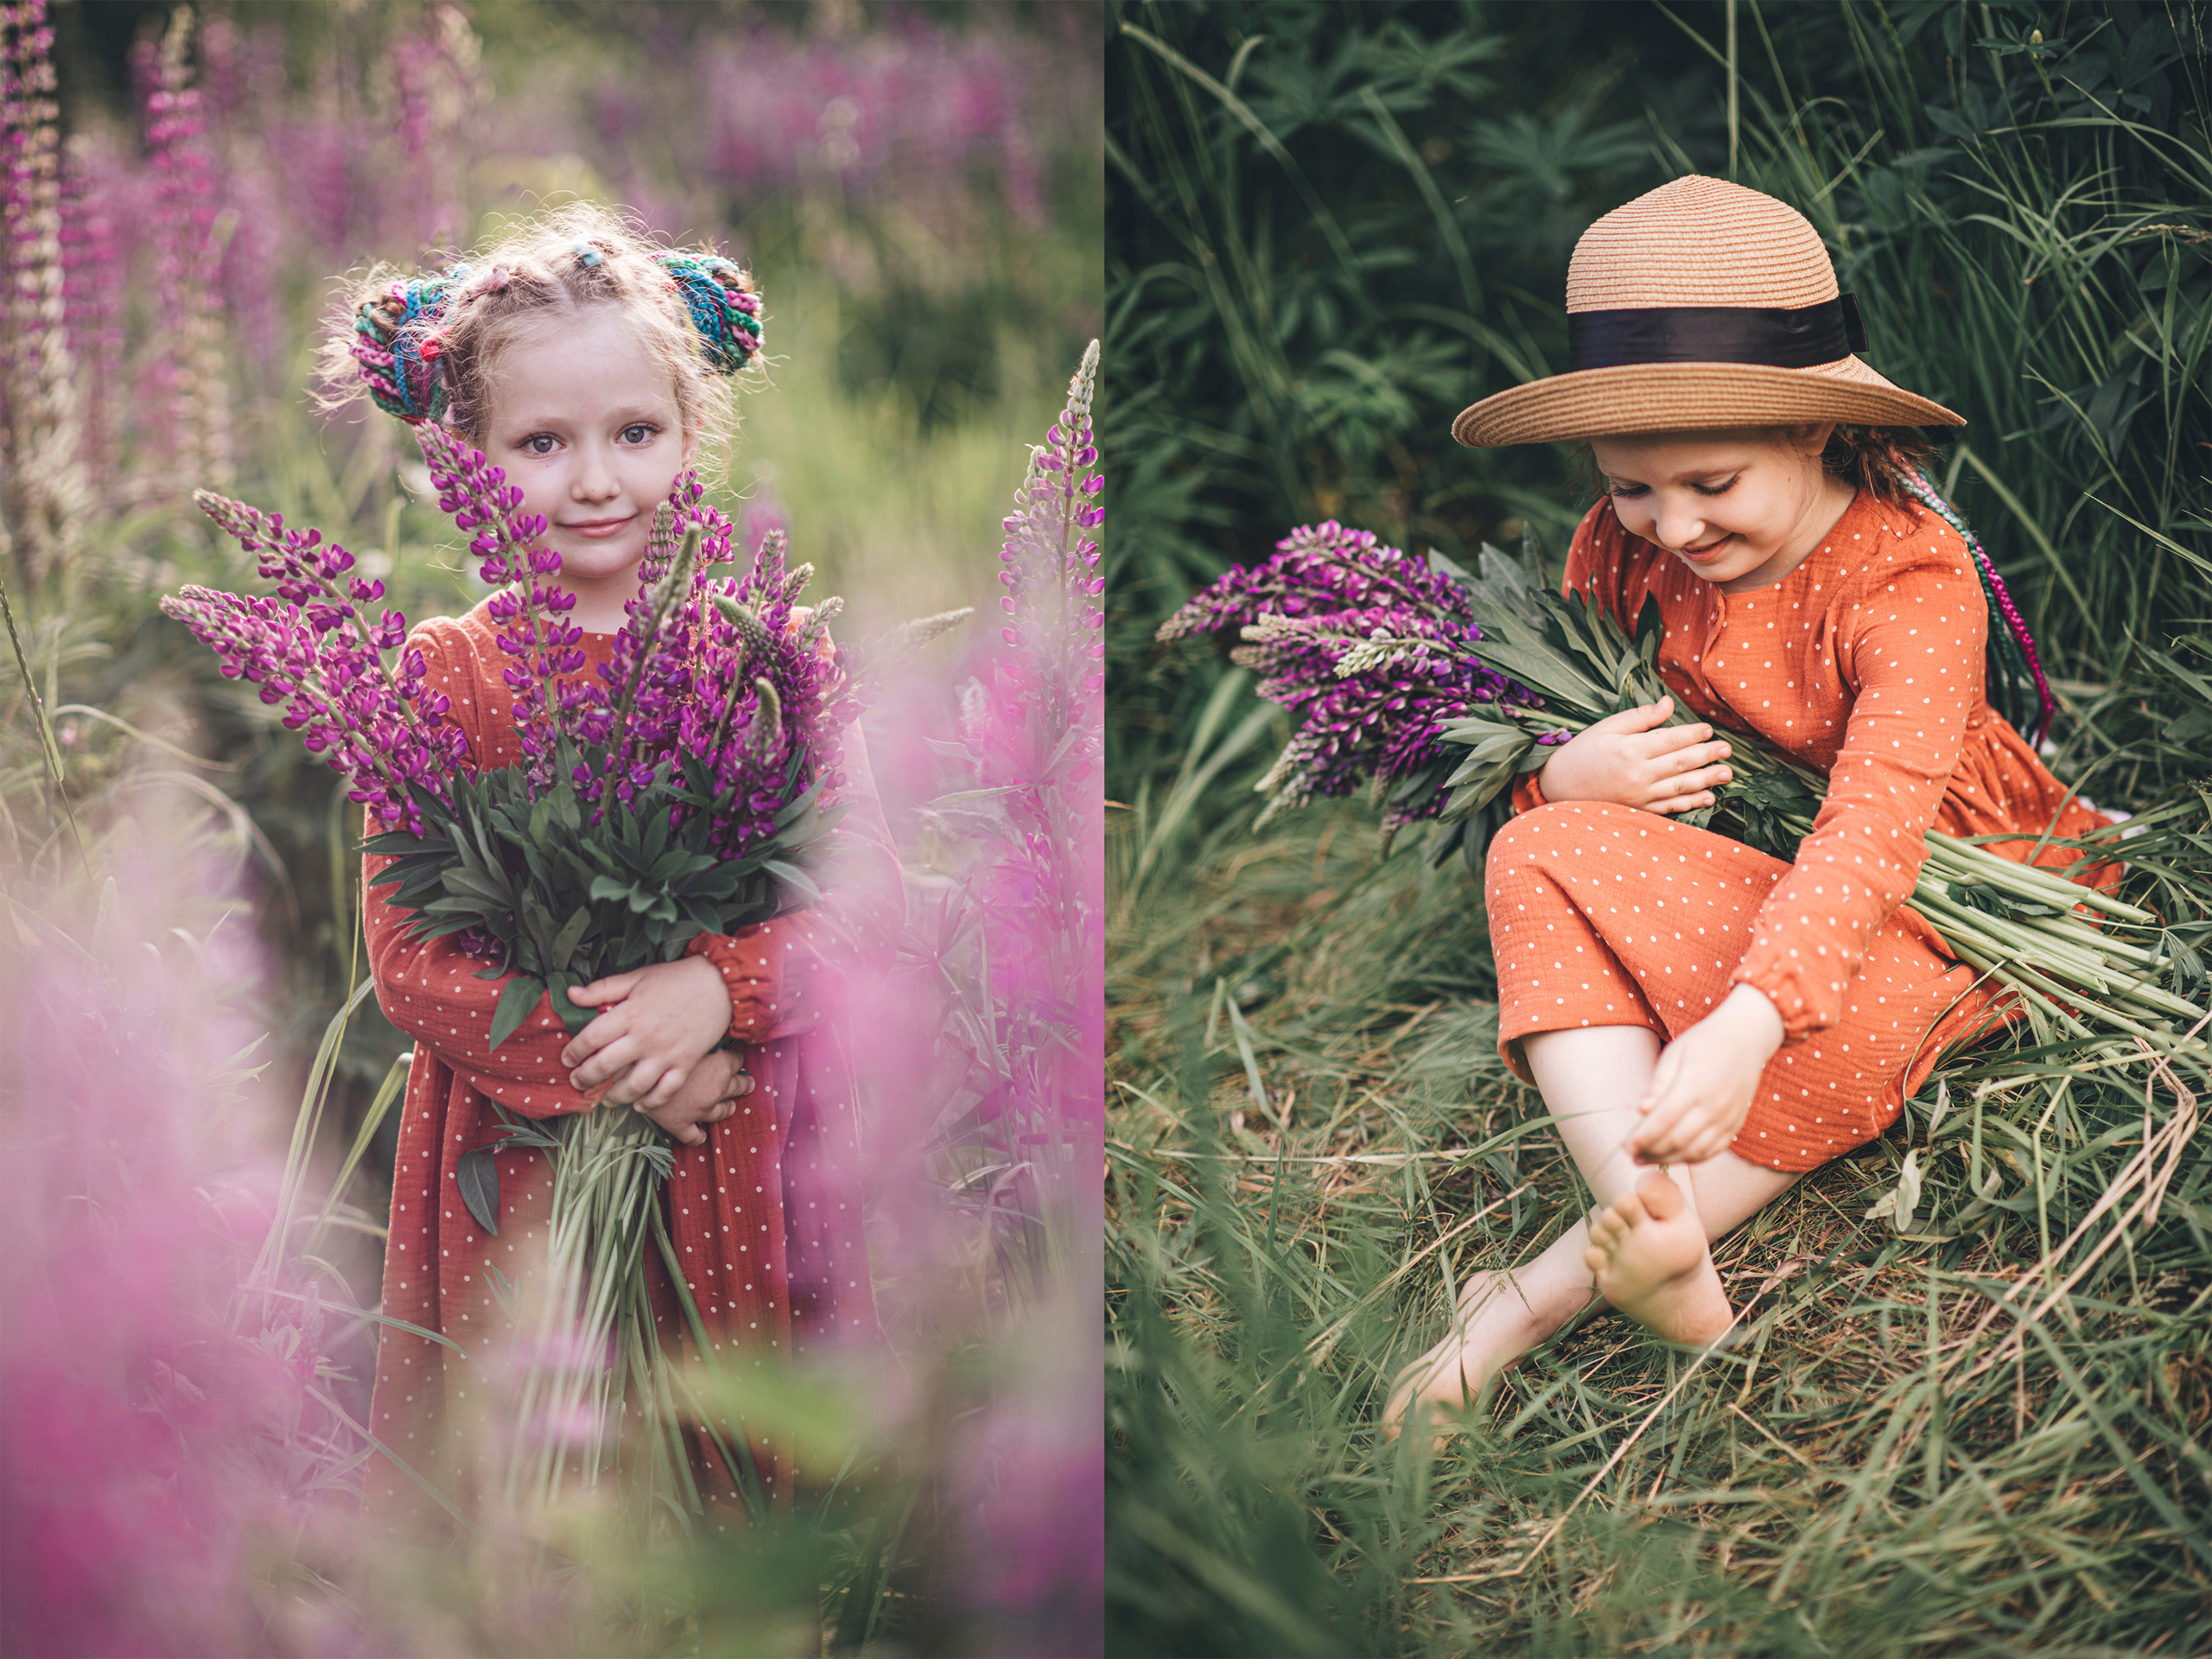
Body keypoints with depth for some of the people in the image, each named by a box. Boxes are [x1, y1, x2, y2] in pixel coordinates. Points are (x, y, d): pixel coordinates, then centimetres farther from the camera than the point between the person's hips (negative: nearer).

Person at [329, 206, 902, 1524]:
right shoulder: (444, 675, -1)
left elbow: (866, 899, -3)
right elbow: (409, 961, -6)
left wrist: (717, 990, -21)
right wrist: (598, 1061, -18)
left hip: (744, 1163, 1)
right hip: (521, 1167, -1)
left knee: (746, 1474, 9)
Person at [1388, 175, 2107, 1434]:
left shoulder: (1911, 582, -24)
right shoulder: (1627, 554, -5)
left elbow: (1875, 827, -38)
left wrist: (1748, 1023, -54)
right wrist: (1567, 781, -22)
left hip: (1932, 906, -5)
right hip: (1741, 885, 5)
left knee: (1835, 1034, -38)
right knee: (1542, 859, -23)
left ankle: (1542, 1295, -27)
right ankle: (1646, 1223, -40)